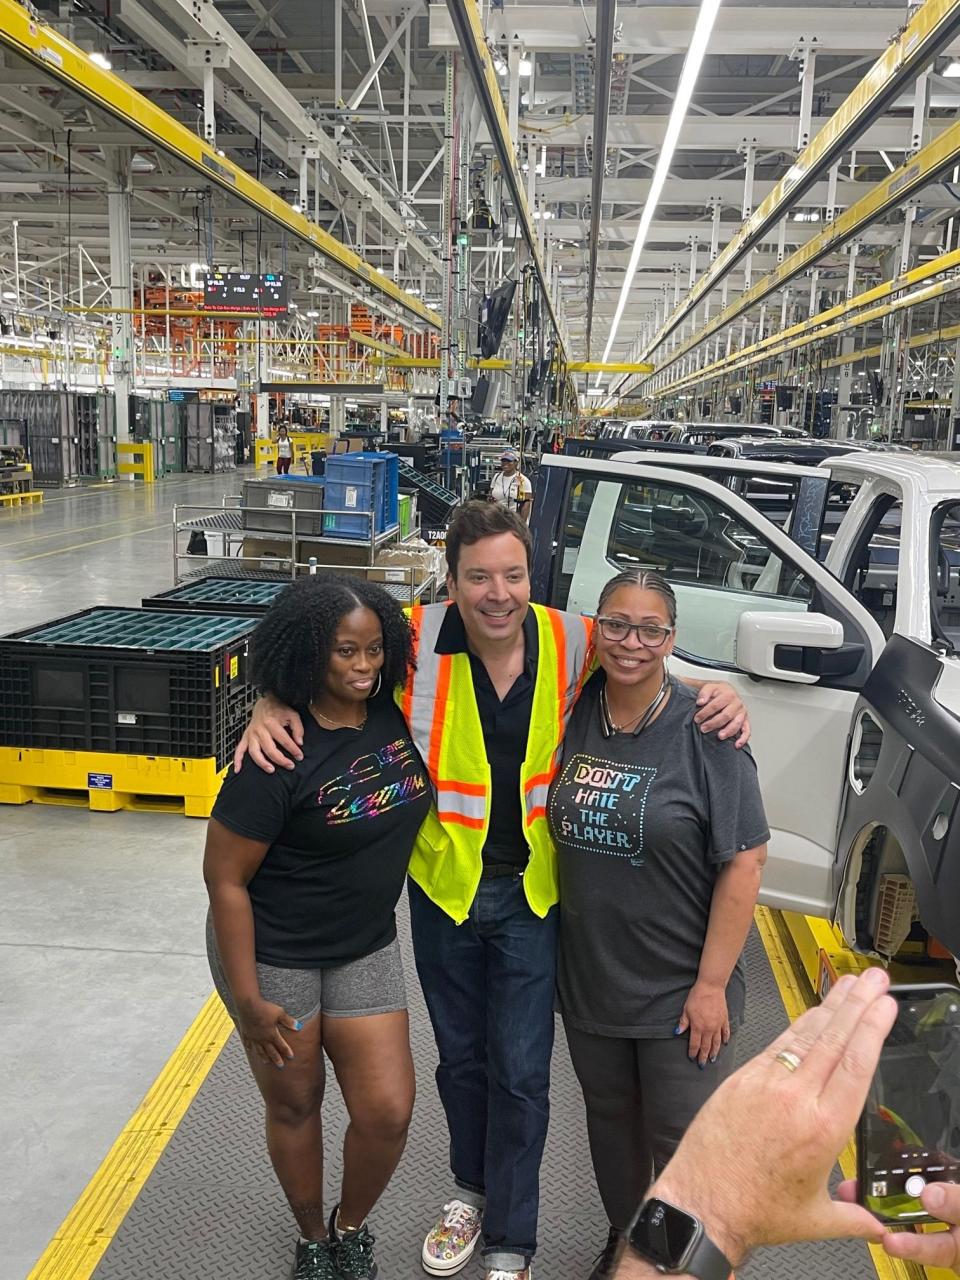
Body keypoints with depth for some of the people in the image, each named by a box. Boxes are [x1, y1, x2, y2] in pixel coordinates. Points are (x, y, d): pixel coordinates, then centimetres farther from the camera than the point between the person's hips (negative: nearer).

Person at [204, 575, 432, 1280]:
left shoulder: (391, 714, -9)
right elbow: (224, 877, -19)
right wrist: (247, 1000, -15)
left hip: (367, 947, 5)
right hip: (273, 954, -4)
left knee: (388, 1110, 2)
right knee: (295, 1105, 15)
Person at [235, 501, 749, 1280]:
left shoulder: (571, 642, -14)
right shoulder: (417, 640, -18)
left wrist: (714, 695, -15)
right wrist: (271, 708, -24)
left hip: (532, 892, -1)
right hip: (444, 887, 1)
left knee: (521, 1073, 8)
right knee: (460, 1055, 22)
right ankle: (472, 1191, 50)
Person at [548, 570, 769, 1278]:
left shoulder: (704, 731, -17)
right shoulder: (576, 712, -4)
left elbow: (744, 862, -15)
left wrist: (711, 985, -15)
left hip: (681, 991, -4)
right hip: (588, 978, 5)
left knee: (682, 1142, 10)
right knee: (610, 1123, 23)